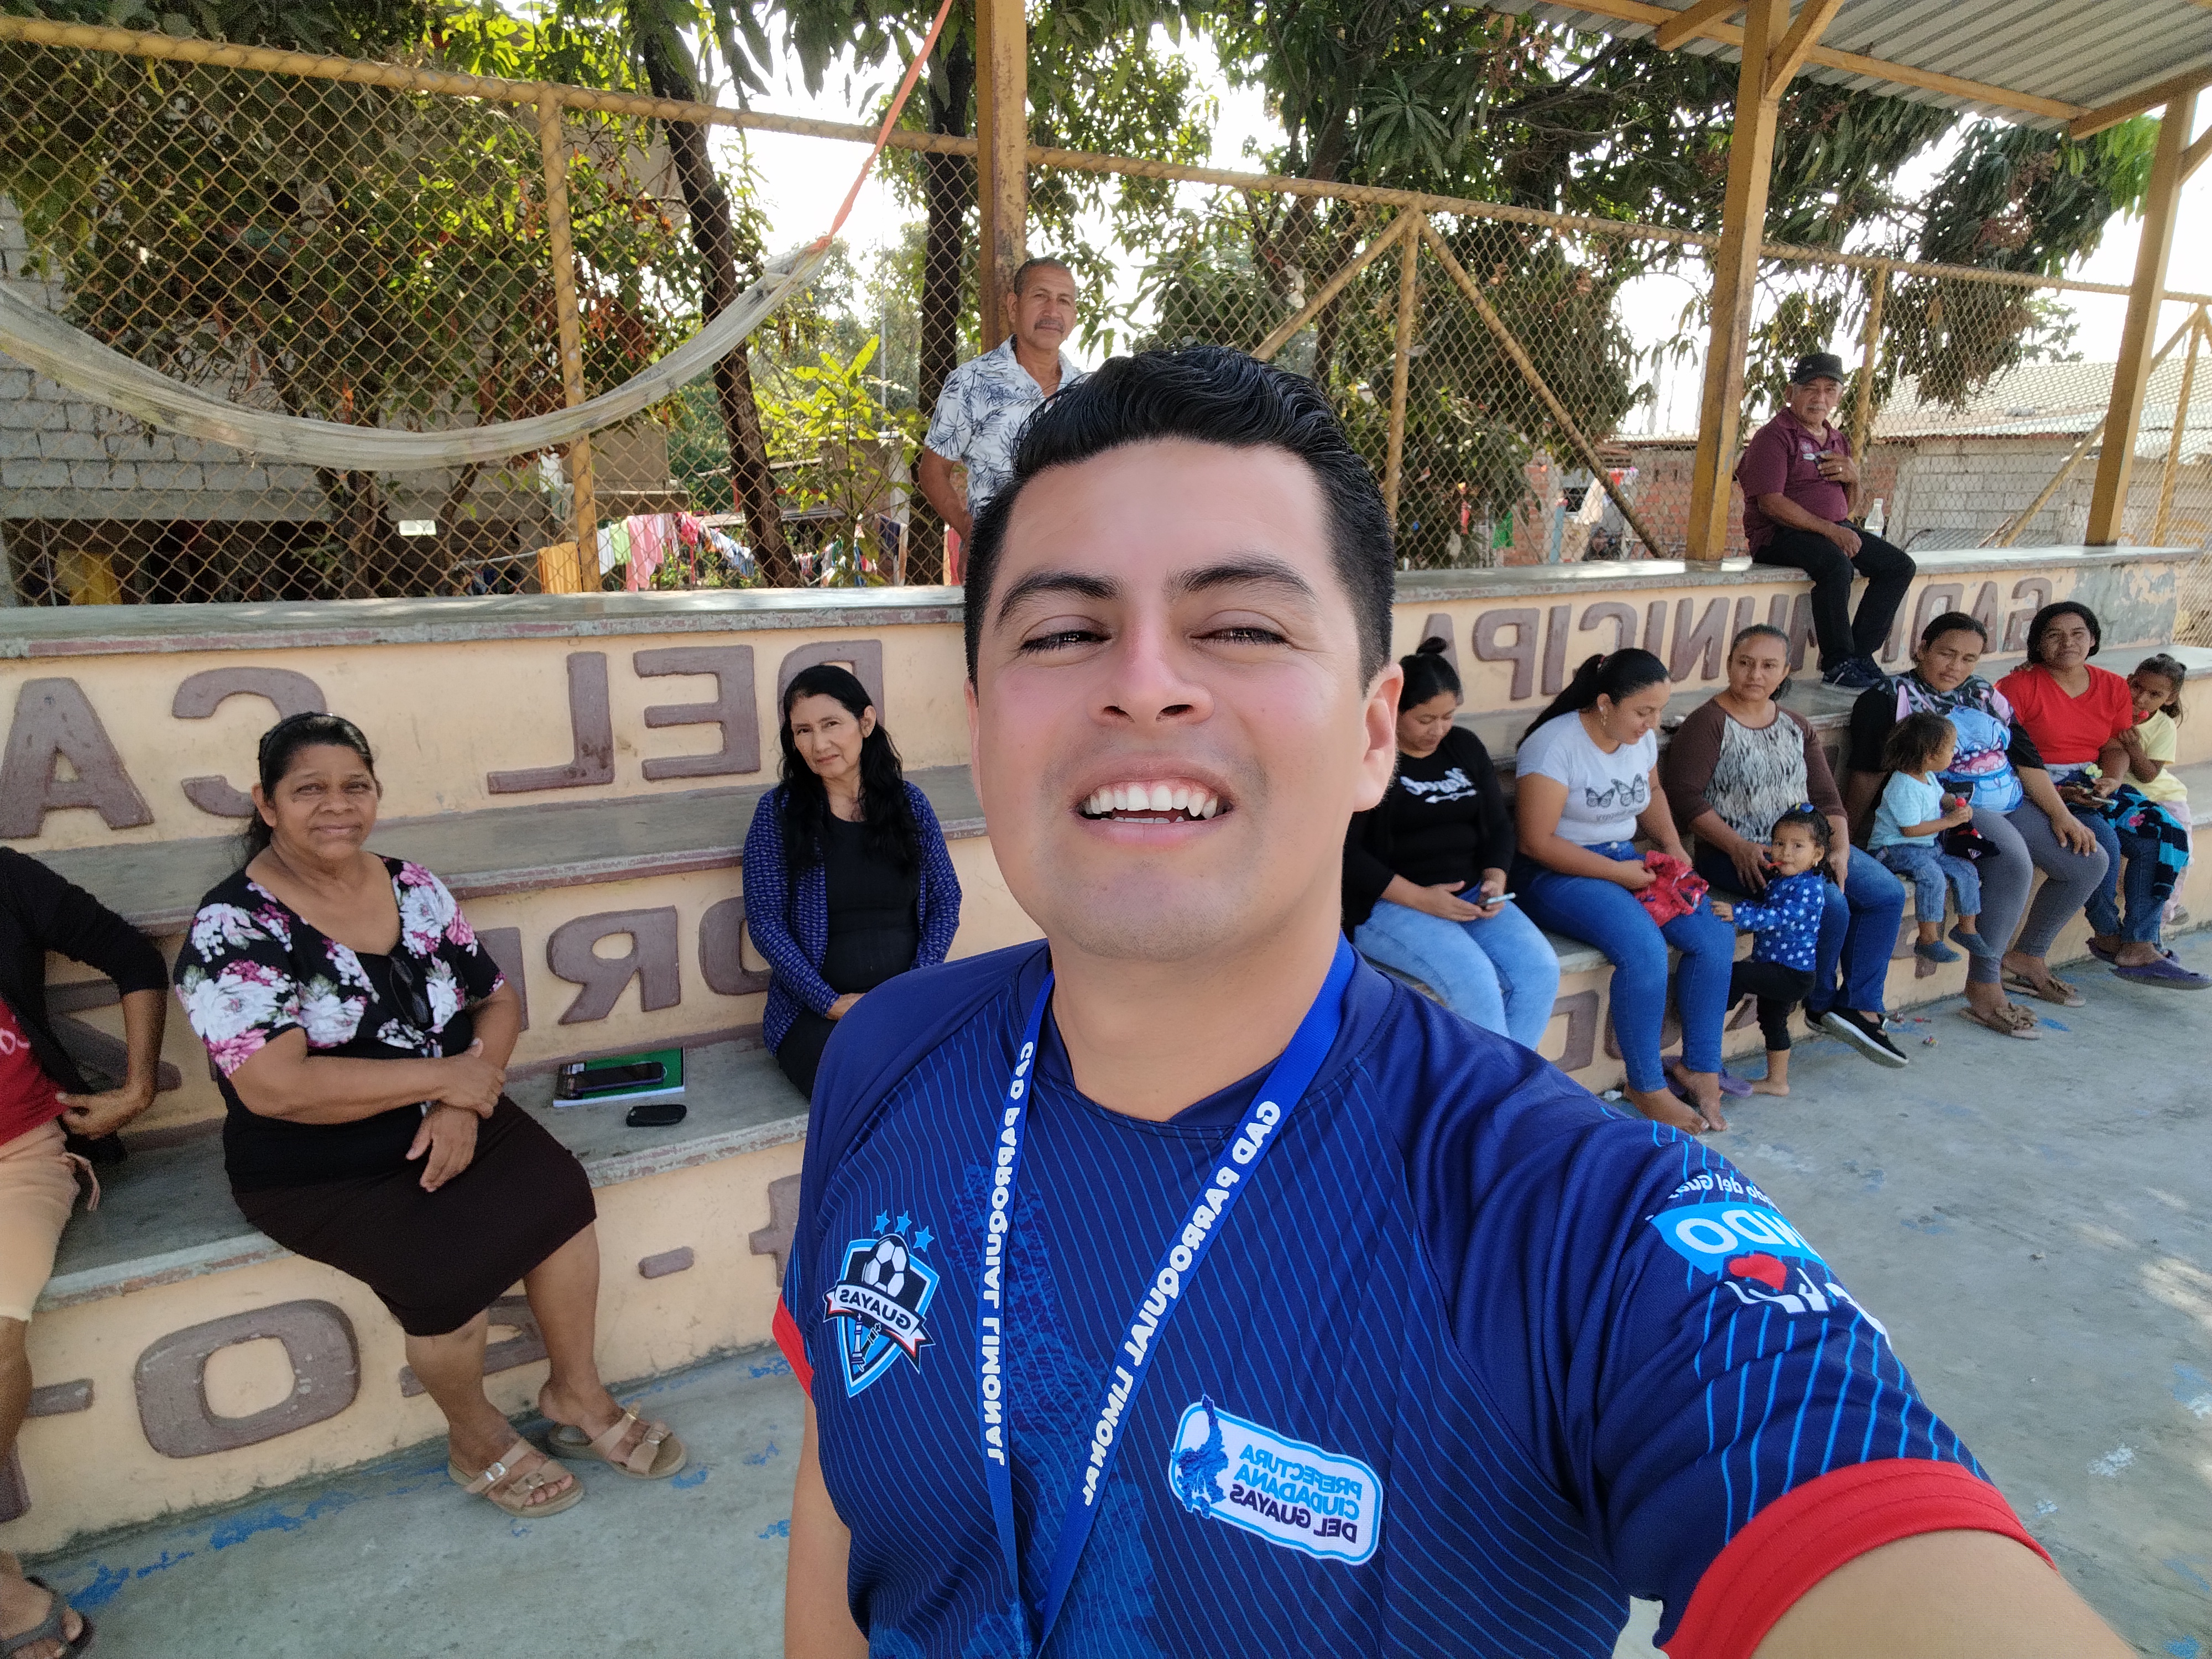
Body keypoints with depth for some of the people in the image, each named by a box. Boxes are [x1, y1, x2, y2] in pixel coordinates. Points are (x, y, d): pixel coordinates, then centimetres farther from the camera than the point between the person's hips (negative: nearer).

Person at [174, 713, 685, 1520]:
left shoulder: (414, 888, 2)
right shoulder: (233, 929, -13)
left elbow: (499, 1001, 6)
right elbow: (272, 1087, -23)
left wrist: (463, 1103, -12)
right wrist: (445, 1075, -20)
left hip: (446, 1121, 4)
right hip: (318, 1173, -4)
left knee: (559, 1191, -21)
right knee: (445, 1266, -26)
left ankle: (577, 1392, 2)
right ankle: (476, 1437, 5)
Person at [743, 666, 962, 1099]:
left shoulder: (910, 802, 8)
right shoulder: (778, 812, 1)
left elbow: (946, 901, 8)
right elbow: (765, 922, -3)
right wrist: (831, 1002, -11)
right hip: (814, 1010, -2)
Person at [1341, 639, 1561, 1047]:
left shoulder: (1465, 746, 12)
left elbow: (1499, 825, 15)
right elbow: (1345, 853, -13)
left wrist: (1495, 879, -6)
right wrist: (1420, 898, -19)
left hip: (1470, 896, 6)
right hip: (1389, 904, -6)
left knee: (1540, 968, -18)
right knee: (1476, 979, -29)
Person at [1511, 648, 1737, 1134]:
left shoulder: (1642, 737, 5)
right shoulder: (1555, 746, -20)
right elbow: (1538, 842, -21)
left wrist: (1672, 845, 6)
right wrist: (1618, 874, -20)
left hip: (1626, 860, 8)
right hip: (1557, 873, -8)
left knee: (1715, 935, -13)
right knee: (1645, 947, -30)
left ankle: (1699, 1067, 3)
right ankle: (1645, 1086, -11)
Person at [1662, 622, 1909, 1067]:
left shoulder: (1796, 727, 15)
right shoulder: (1708, 722, -6)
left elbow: (1826, 797, 13)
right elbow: (1685, 797, -15)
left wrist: (1840, 850, -4)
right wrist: (1738, 847, -23)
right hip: (1736, 854, -7)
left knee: (1887, 892, -9)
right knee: (1829, 902, -25)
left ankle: (1861, 1008, -4)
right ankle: (1820, 1004, 1)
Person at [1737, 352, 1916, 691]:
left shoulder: (1838, 442, 20)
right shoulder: (1774, 436, -6)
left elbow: (1853, 507, 23)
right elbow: (1770, 503, -19)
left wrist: (1854, 478, -1)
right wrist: (1830, 530, -23)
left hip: (1836, 530, 9)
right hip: (1780, 535, -9)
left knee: (1900, 565, -4)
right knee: (1837, 564, -34)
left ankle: (1860, 654, -6)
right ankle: (1838, 666, -25)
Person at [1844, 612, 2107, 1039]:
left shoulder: (1984, 695, 17)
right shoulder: (1890, 697, -4)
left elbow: (2026, 758, 16)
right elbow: (1867, 773, -11)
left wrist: (2061, 814, 7)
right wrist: (1854, 836, -17)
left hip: (2008, 805, 8)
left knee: (2089, 862, -2)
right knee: (2013, 861, -33)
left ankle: (2027, 953, 21)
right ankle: (1982, 989, -23)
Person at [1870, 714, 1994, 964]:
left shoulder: (1928, 777, 6)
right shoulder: (1904, 789, -25)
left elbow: (1941, 796, 26)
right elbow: (1910, 829, -25)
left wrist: (1957, 805, 3)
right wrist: (1949, 821, -20)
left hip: (1929, 845, 10)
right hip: (1895, 847, -10)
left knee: (1965, 869, 1)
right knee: (1932, 875, -30)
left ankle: (1967, 927, 17)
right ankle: (1928, 938, -22)